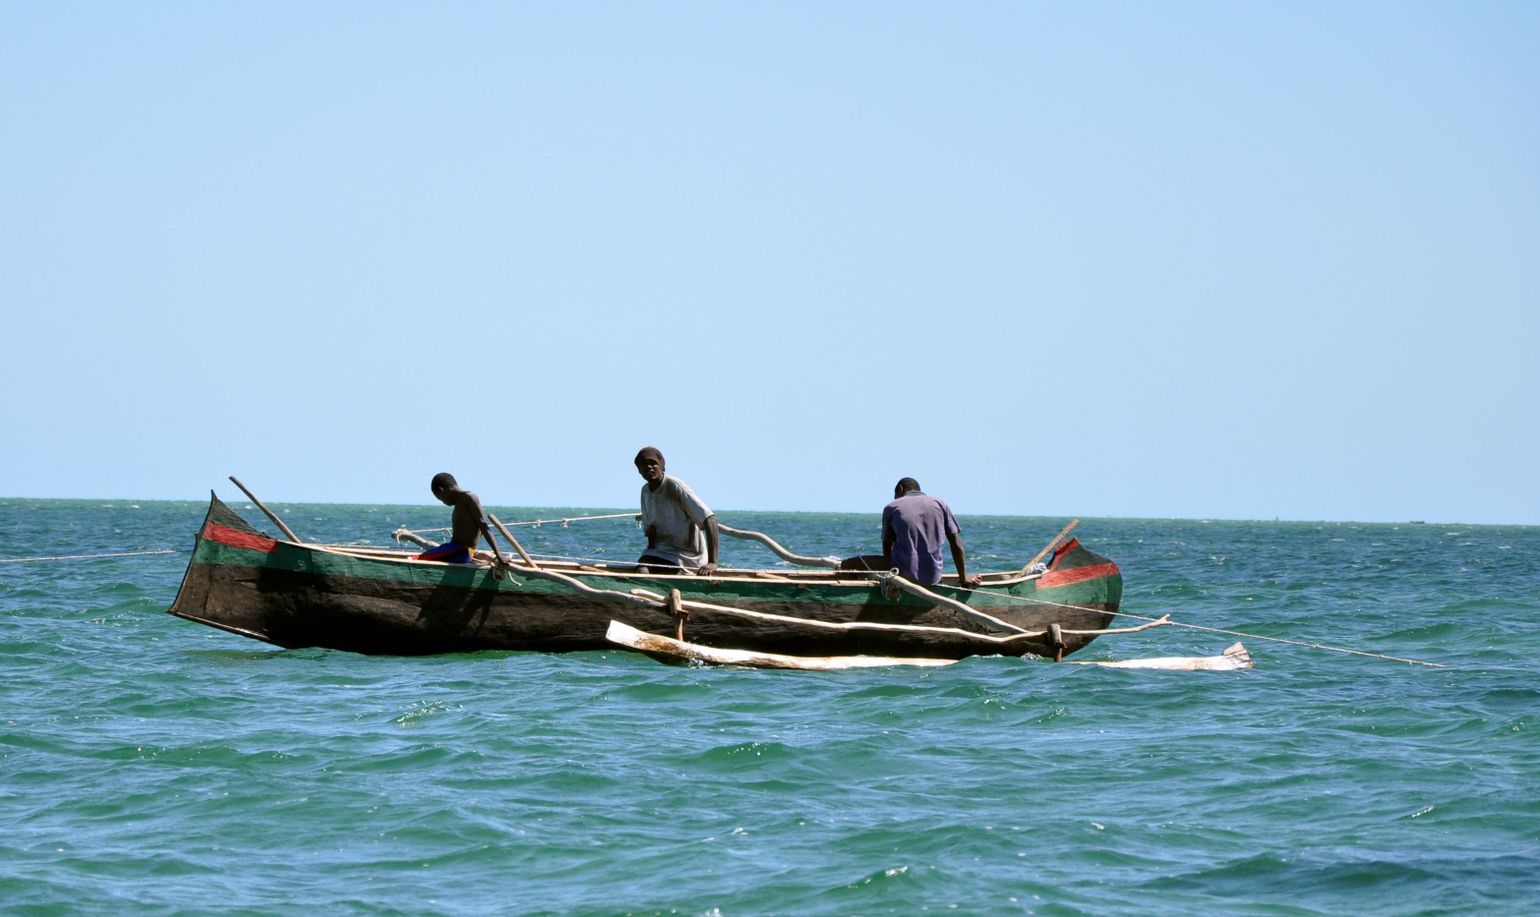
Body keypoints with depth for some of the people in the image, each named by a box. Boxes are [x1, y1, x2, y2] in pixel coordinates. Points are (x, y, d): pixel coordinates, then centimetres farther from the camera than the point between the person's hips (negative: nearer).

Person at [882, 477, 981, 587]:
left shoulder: (891, 508, 4)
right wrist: (963, 578, 13)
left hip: (903, 574, -3)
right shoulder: (940, 504, 8)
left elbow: (887, 546, 8)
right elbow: (956, 544, 6)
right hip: (932, 578, 3)